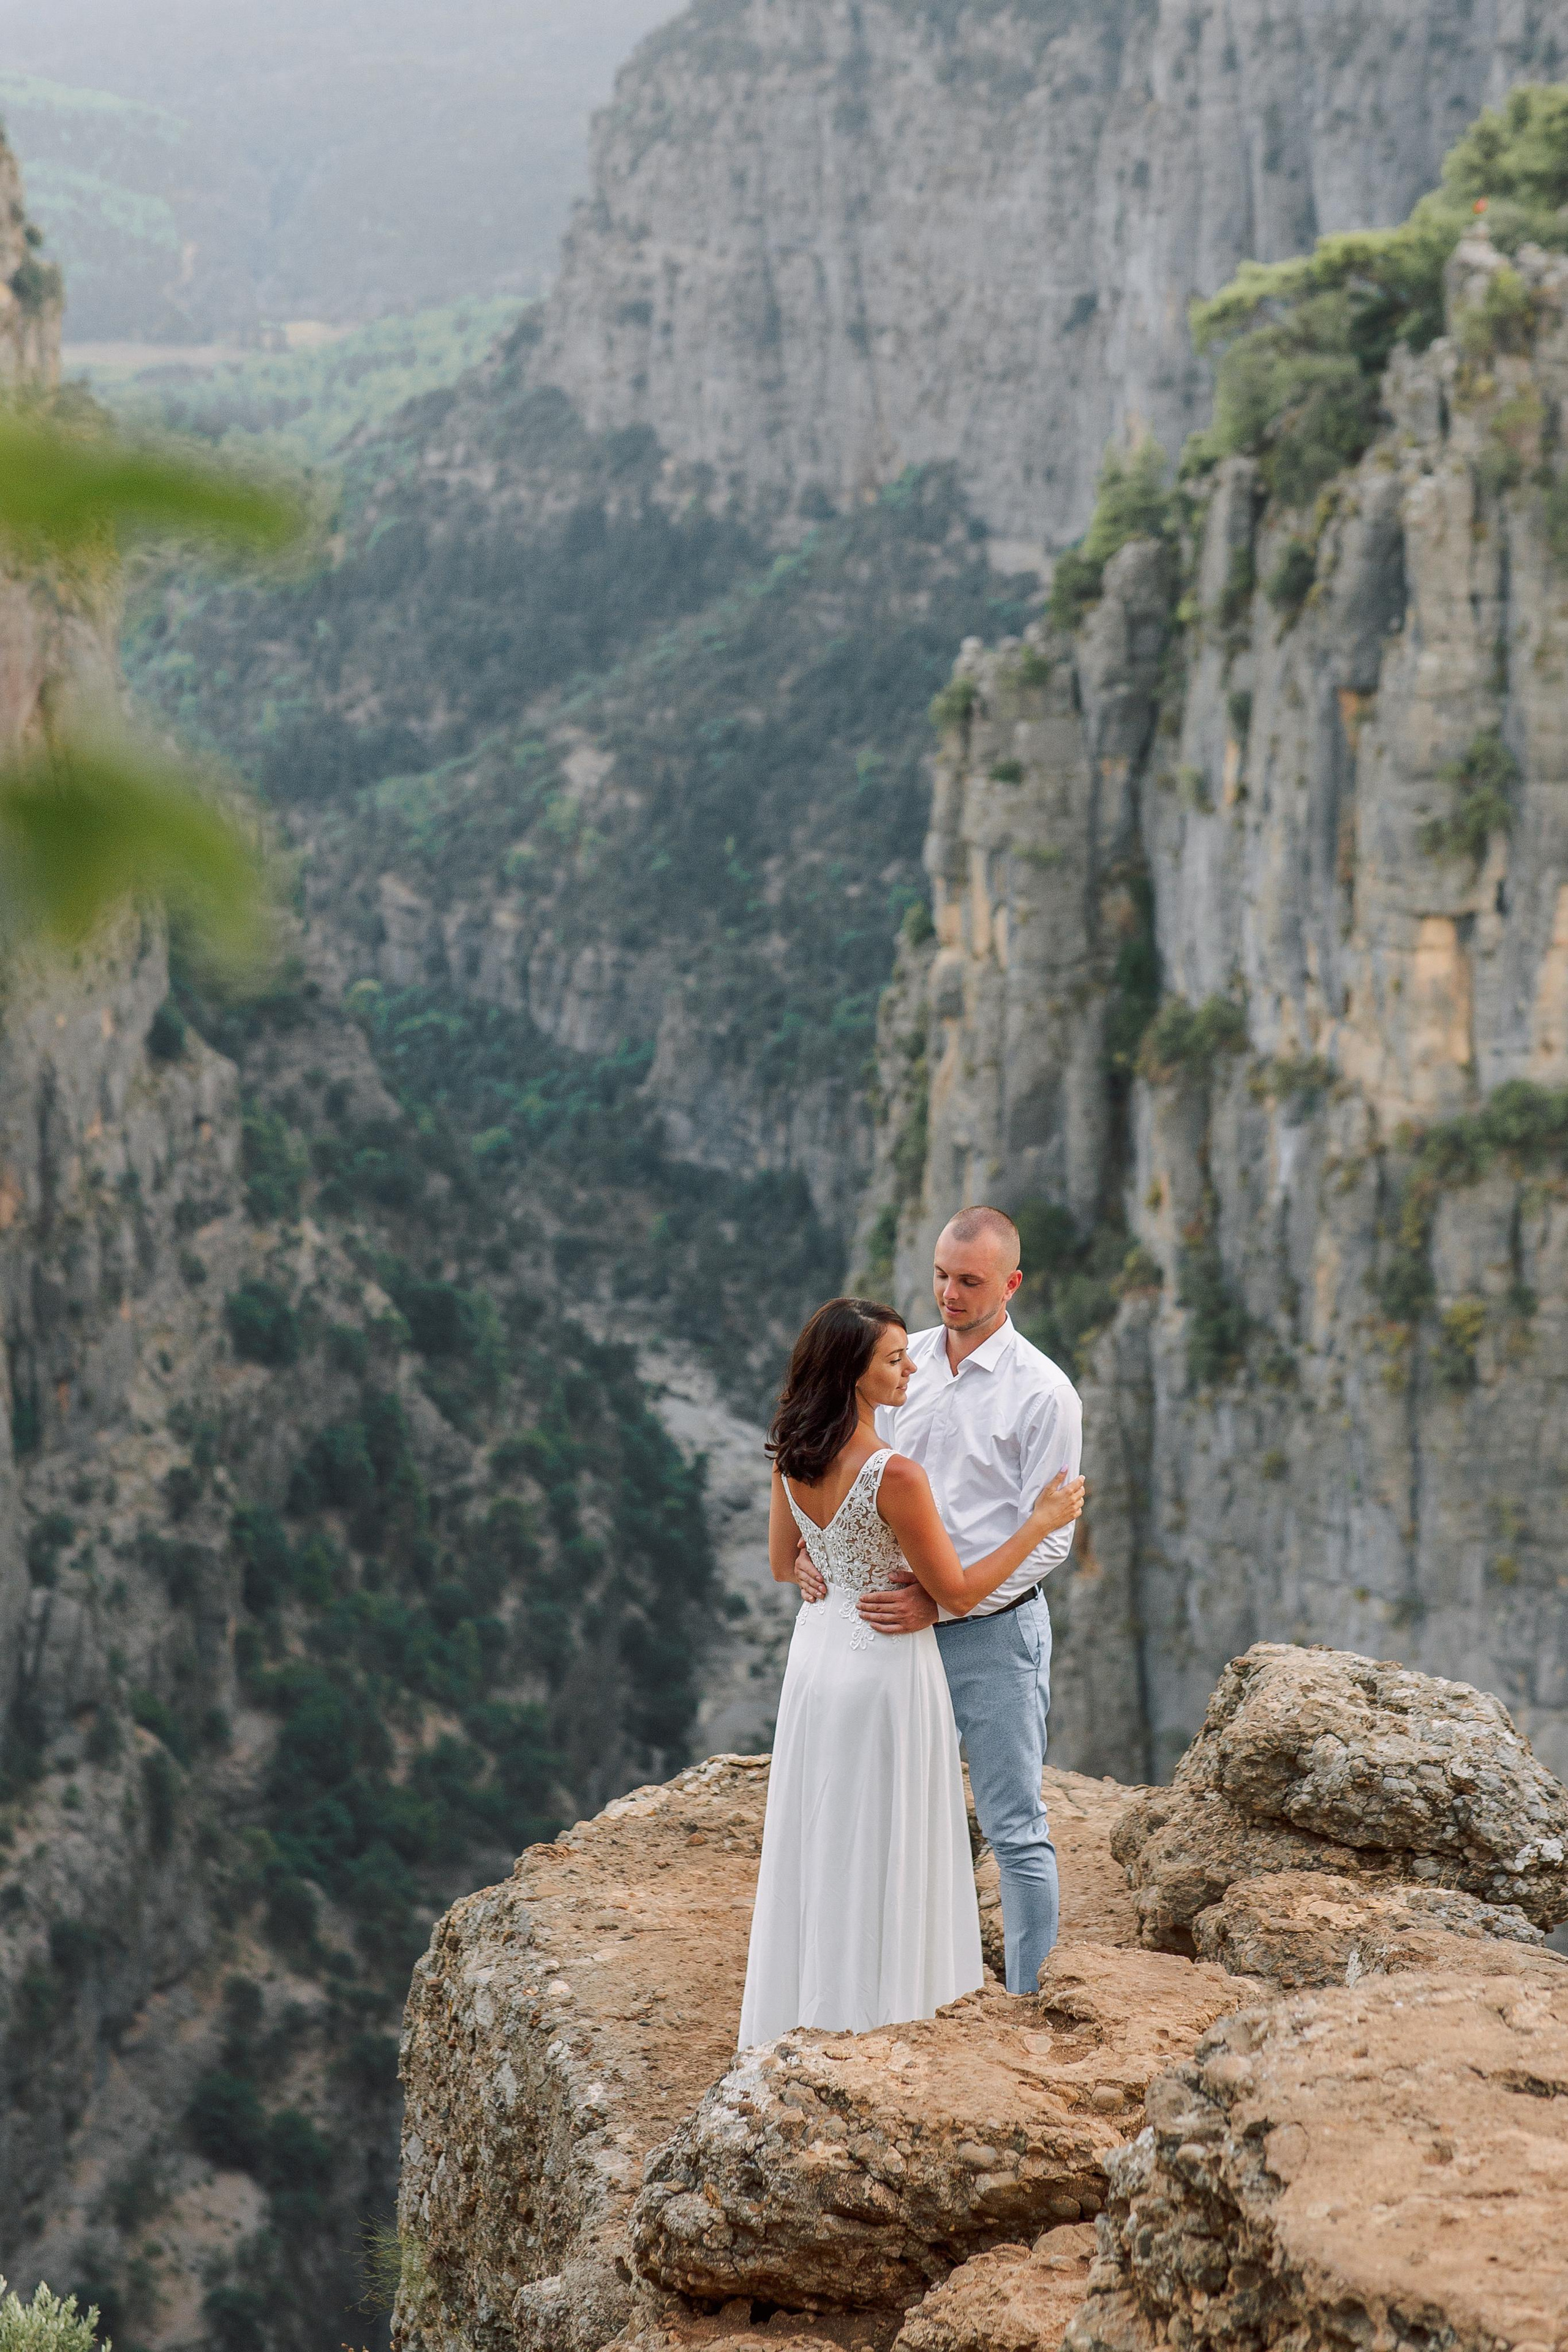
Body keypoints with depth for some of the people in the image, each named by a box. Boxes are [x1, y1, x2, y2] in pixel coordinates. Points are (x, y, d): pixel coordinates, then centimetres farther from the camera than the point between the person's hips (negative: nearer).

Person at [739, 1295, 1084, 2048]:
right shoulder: (895, 1475, -26)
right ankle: (866, 2008, 15)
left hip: (817, 1648, 7)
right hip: (885, 1663, -7)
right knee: (879, 1840, 6)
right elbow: (956, 1594, -18)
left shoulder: (791, 1459, -4)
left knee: (817, 1834, 17)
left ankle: (802, 2008, 28)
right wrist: (1040, 1522, -12)